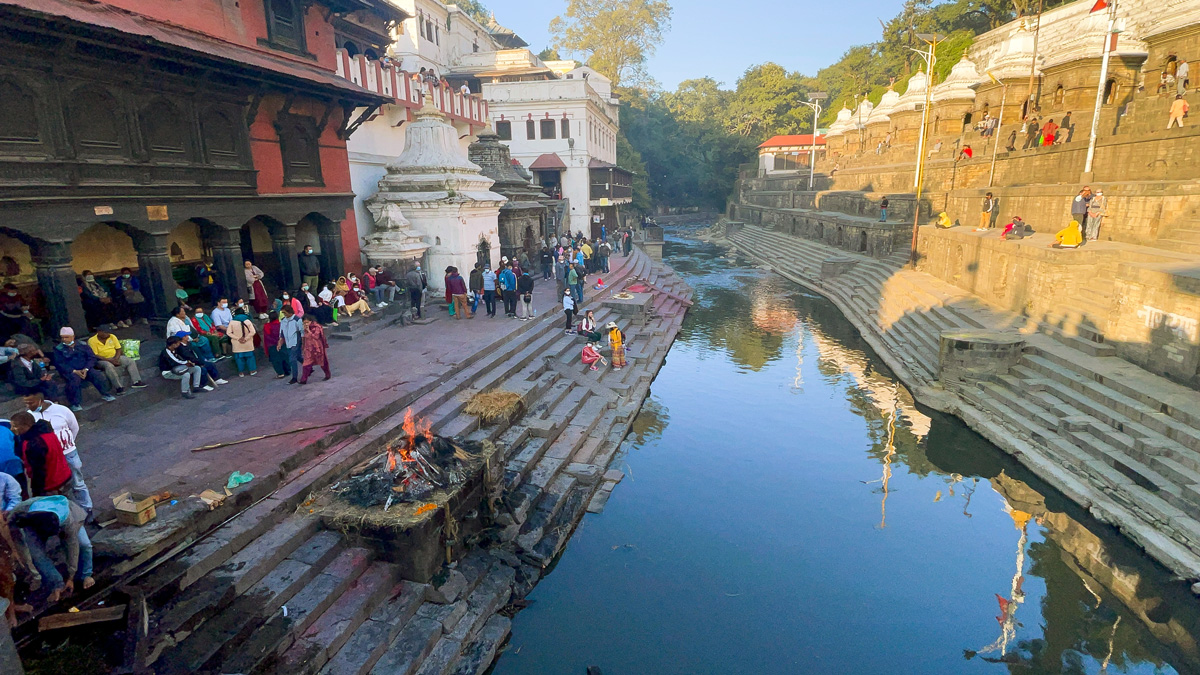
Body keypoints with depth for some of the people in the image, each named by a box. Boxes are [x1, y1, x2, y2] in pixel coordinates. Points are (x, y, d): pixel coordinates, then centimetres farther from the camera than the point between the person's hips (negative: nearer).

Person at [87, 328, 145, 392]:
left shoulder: (112, 337, 2)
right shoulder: (92, 341, -11)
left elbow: (119, 349, 5)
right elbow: (94, 356, -16)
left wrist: (116, 359, -14)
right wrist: (110, 360, -23)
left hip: (115, 357, 5)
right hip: (102, 360, -5)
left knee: (131, 361, -14)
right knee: (109, 366, -37)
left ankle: (135, 382, -18)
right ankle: (118, 387, -37)